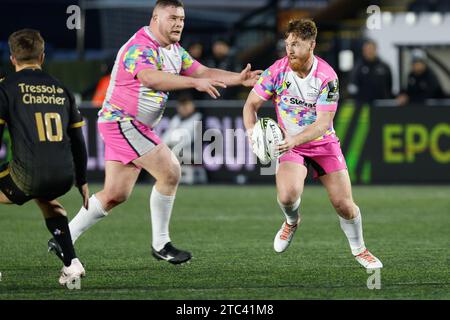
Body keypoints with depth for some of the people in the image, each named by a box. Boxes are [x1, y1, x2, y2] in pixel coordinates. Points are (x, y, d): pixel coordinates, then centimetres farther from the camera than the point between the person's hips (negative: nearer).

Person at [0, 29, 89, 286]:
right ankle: (72, 263, 23)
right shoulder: (61, 89, 16)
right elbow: (78, 141, 20)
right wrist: (82, 181, 30)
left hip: (29, 174, -5)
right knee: (46, 199, 37)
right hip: (64, 177, 5)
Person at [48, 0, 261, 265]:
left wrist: (239, 79, -5)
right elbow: (150, 78, -39)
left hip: (136, 128, 10)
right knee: (170, 172, -16)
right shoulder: (140, 47, -20)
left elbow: (204, 72, 11)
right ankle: (160, 244, -7)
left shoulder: (174, 51, 13)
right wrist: (195, 82, -47)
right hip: (122, 121, -10)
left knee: (116, 194, 9)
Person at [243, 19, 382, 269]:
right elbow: (252, 104, -4)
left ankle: (359, 250, 23)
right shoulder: (278, 71, -12)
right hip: (290, 145, 0)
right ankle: (292, 221, 11)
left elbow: (323, 122, -22)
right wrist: (252, 129, -25)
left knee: (344, 204, -6)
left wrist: (295, 139, -38)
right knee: (288, 195, -27)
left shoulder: (327, 77, -18)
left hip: (323, 143, 0)